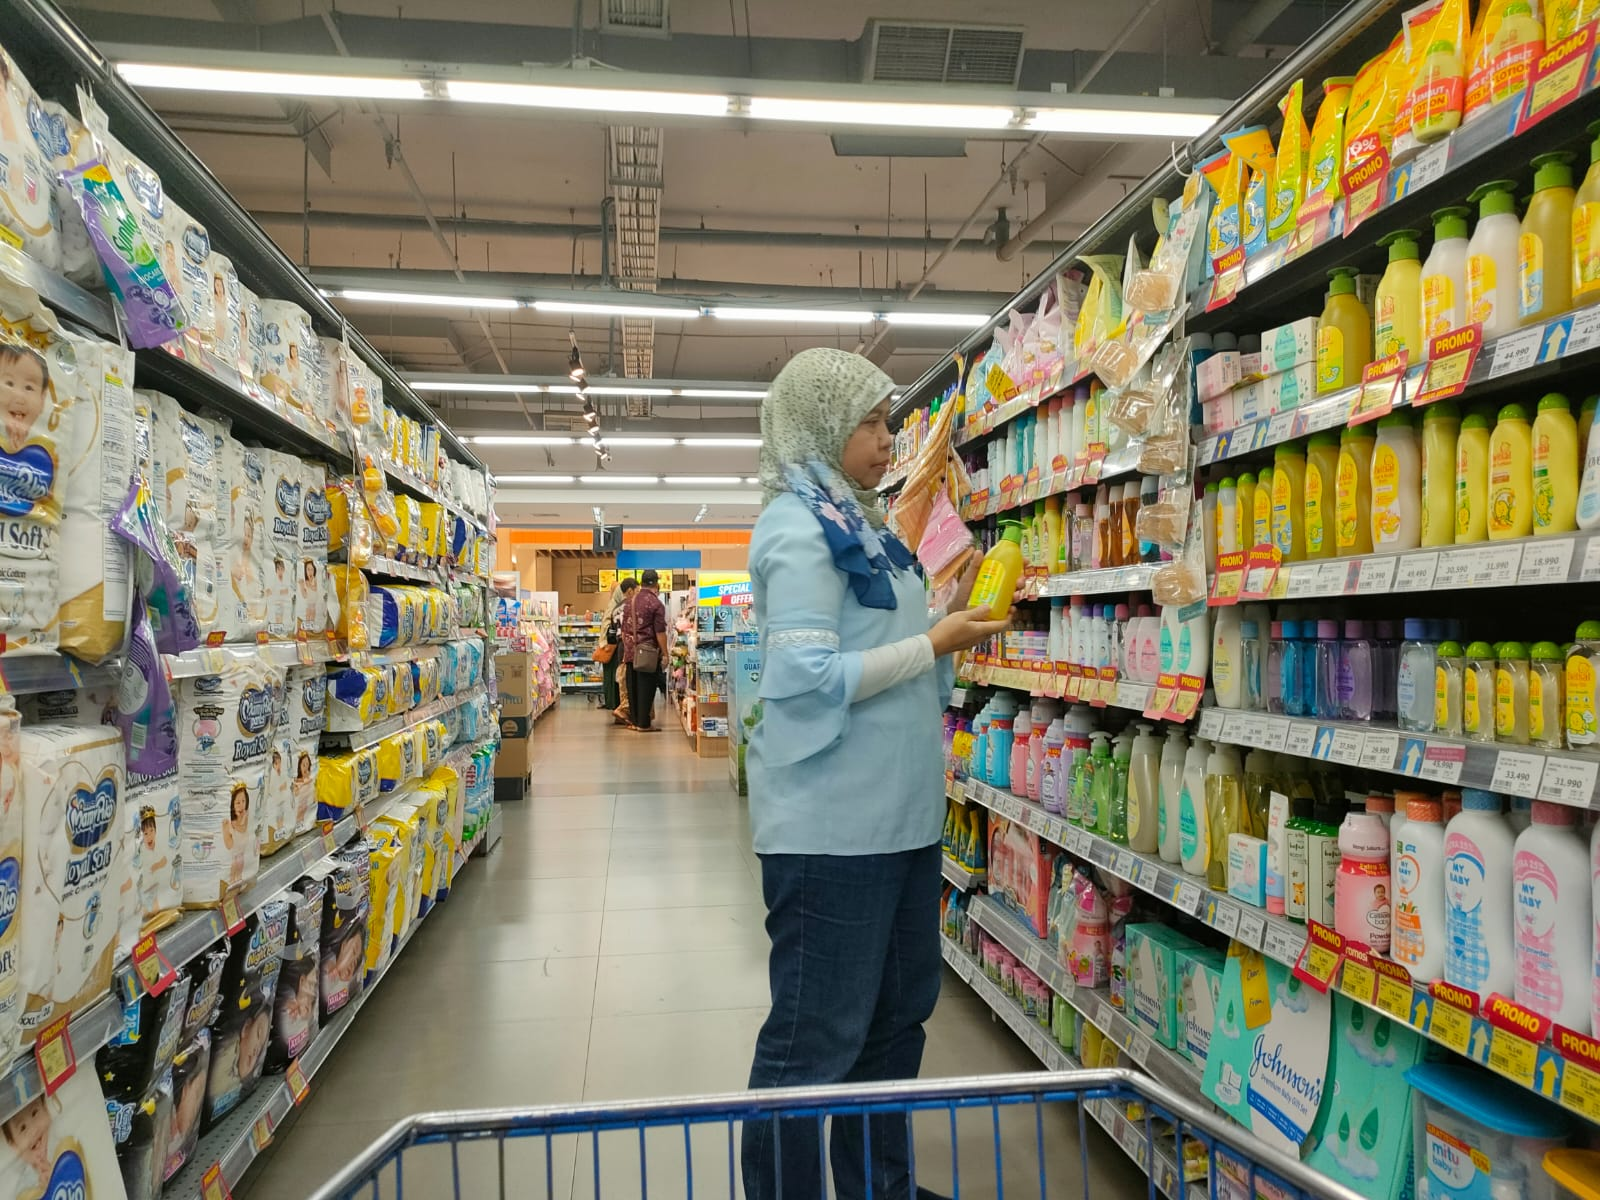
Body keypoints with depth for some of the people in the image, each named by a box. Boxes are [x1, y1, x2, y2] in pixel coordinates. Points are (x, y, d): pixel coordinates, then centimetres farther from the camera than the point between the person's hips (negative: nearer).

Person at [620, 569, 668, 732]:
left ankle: (633, 720, 18)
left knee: (632, 687, 12)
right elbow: (660, 632, -13)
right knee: (646, 687, -1)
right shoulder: (656, 604, -11)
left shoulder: (629, 602, 10)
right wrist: (665, 653, -8)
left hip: (630, 651, 6)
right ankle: (643, 723, 1)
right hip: (648, 652, -6)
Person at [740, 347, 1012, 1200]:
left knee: (897, 1017, 20)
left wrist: (952, 614, 8)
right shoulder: (799, 528, -14)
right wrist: (935, 644, -16)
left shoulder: (855, 522, 14)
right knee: (816, 1040, 2)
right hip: (831, 825, -10)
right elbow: (810, 675, -22)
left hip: (897, 812, 10)